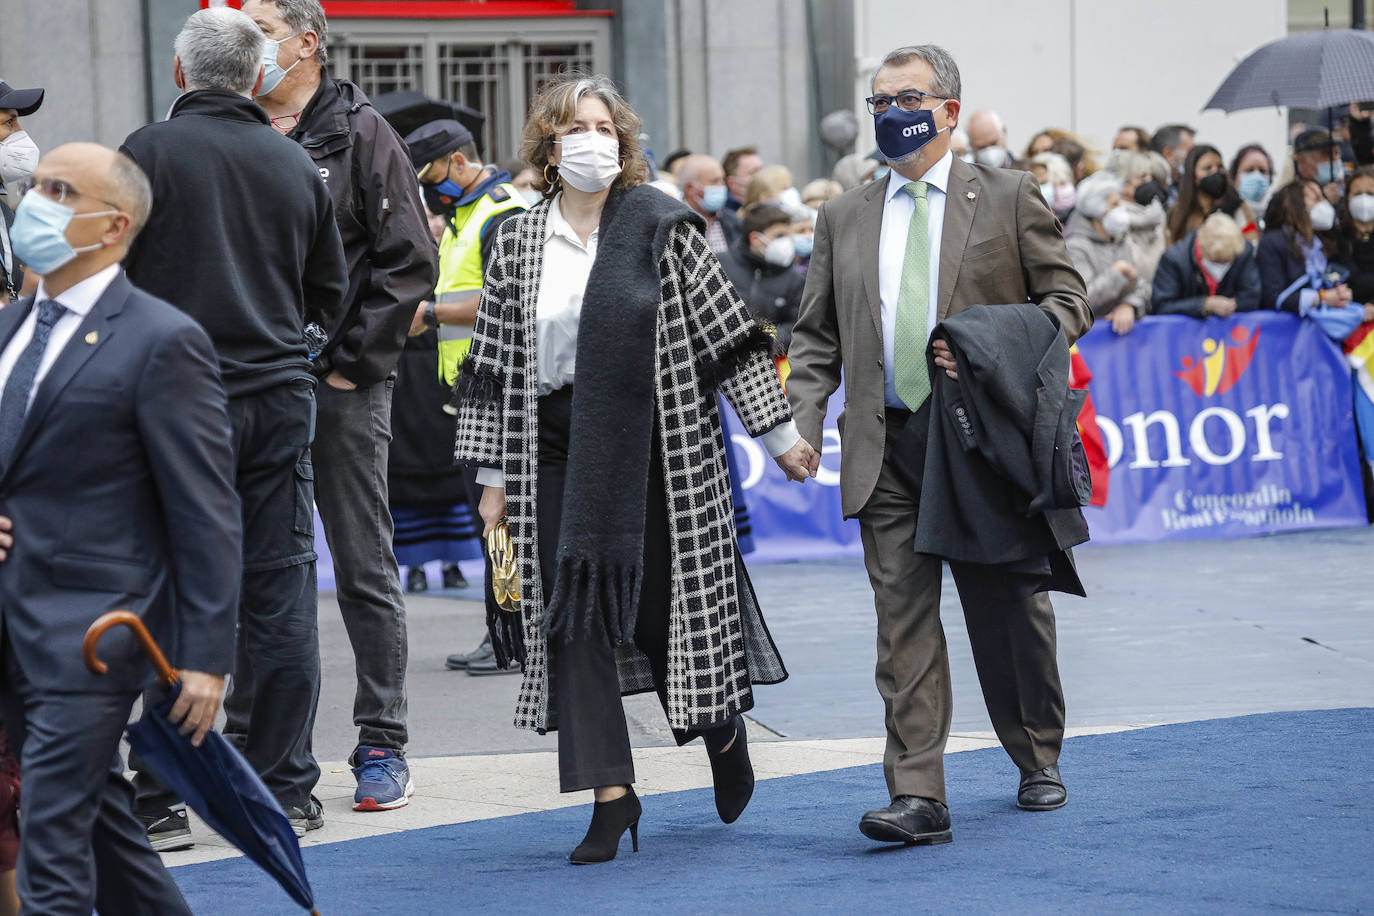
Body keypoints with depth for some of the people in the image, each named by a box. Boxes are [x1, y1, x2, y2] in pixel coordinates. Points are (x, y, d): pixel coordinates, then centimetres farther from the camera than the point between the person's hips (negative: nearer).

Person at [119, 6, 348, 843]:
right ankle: (286, 791, 11)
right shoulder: (297, 165, 7)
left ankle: (162, 801, 0)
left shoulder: (151, 152, -7)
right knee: (282, 591, 7)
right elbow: (332, 300, 16)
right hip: (280, 395, 4)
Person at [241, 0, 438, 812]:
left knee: (365, 569, 0)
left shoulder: (359, 132, -1)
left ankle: (383, 746, 5)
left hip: (342, 386, -4)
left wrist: (351, 358, -10)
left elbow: (409, 261, -5)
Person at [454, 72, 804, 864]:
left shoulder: (662, 227, -1)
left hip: (660, 443, -2)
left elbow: (727, 329, 1)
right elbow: (497, 366, 10)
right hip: (561, 452, 2)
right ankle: (612, 793, 2)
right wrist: (494, 475, 8)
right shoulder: (519, 244, 7)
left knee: (673, 595, 3)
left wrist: (779, 429, 0)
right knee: (574, 616, -3)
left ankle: (725, 730, 33)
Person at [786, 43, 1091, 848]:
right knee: (903, 622, -6)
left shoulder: (1008, 198, 3)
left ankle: (1039, 763, 30)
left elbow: (1068, 298, 2)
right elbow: (818, 338, 13)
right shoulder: (845, 219, 13)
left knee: (1010, 613, 9)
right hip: (887, 450, 2)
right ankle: (918, 797, -9)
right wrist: (801, 427, -2)